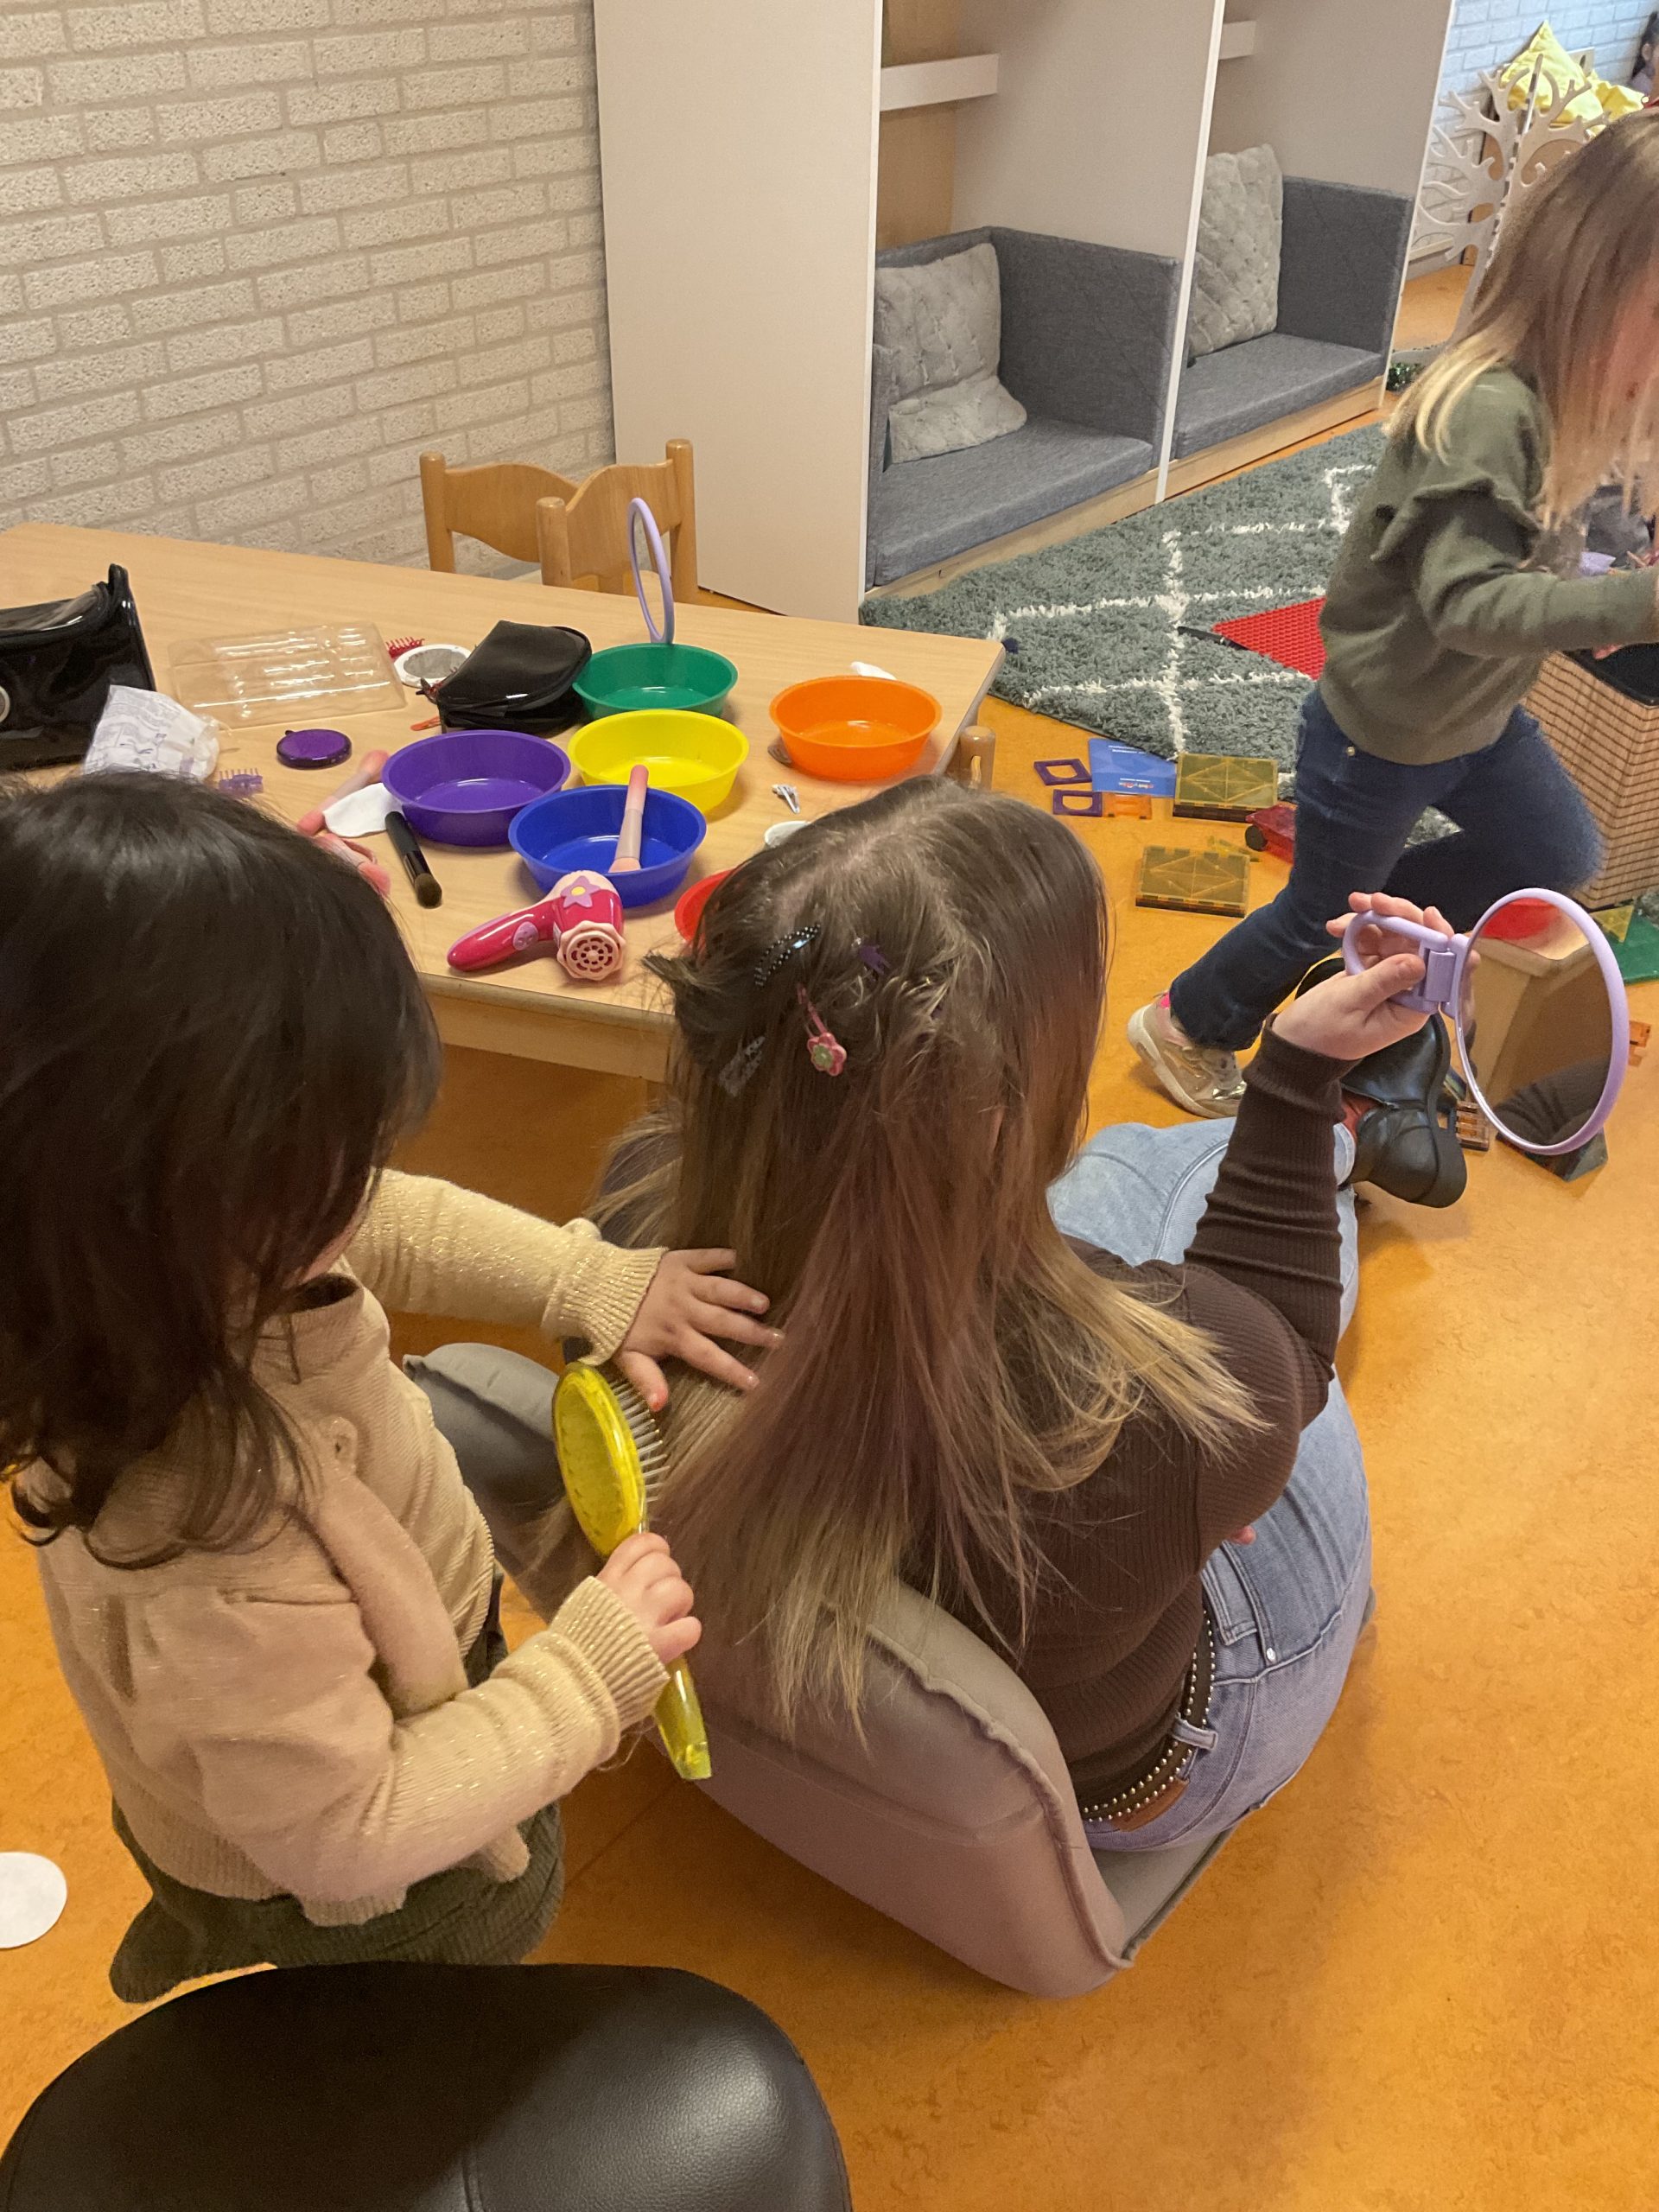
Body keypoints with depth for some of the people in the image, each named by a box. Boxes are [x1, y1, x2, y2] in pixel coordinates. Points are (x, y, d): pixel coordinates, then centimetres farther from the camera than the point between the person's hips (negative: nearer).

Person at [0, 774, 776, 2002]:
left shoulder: (183, 1273, -26)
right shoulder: (212, 1574, -49)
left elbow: (392, 1228, -5)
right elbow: (351, 1843, -33)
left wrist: (590, 1280, -11)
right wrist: (595, 1669, -27)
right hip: (377, 1901, -5)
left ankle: (196, 1939, 66)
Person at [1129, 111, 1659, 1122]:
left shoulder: (1568, 387, -3)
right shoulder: (1488, 410, -32)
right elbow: (1464, 602, -38)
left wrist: (1575, 609, -8)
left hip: (1483, 712, 9)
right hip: (1382, 729, -8)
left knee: (1563, 859, 22)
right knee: (1322, 913, 10)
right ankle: (1189, 1031, 35)